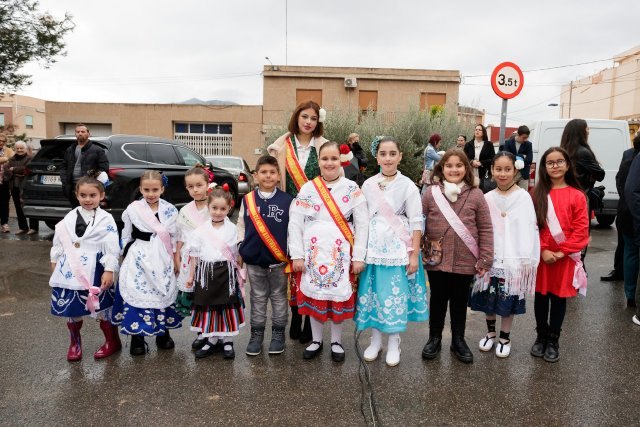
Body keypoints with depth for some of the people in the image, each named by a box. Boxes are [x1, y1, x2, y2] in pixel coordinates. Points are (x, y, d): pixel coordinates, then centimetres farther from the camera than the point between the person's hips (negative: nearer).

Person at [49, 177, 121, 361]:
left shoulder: (106, 219, -7)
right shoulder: (69, 218, 7)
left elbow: (112, 248, -11)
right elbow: (59, 242, 15)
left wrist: (109, 270, -15)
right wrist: (55, 262, 16)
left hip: (94, 272, -4)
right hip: (70, 271, 5)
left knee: (102, 308, 5)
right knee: (72, 310, 14)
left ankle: (112, 342, 23)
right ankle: (75, 343, 34)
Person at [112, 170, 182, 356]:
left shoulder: (170, 210, 1)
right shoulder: (132, 209, -1)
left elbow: (175, 238, 5)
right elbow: (126, 237, 6)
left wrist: (176, 261, 2)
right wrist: (125, 258, 4)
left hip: (162, 260, 1)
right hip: (139, 259, -1)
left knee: (163, 294, 8)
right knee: (137, 295, -2)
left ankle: (163, 334, 26)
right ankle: (137, 338, 12)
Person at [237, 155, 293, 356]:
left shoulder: (287, 200, -4)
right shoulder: (247, 200, 2)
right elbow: (241, 226, 8)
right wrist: (240, 250, 4)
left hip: (279, 260, -1)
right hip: (254, 260, 2)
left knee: (279, 297, 12)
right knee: (258, 298, 13)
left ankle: (278, 333, 25)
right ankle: (256, 334, 25)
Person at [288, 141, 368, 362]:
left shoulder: (352, 189, 1)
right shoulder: (307, 189, 2)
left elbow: (362, 224, 0)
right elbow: (295, 222, 1)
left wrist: (358, 257, -4)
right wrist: (297, 255, -4)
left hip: (341, 253, -1)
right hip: (313, 252, 1)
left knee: (339, 296, 5)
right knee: (313, 295, 8)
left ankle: (336, 341, 26)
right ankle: (316, 340, 28)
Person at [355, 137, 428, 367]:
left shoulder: (408, 186, -4)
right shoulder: (368, 185, 5)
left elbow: (416, 223, -5)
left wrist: (414, 255, -8)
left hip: (397, 250, -3)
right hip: (372, 248, 3)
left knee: (395, 295, 2)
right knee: (372, 293, 8)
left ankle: (393, 343, 21)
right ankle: (375, 340, 26)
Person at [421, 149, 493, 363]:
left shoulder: (476, 195, -4)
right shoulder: (430, 193, -3)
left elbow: (485, 228, -2)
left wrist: (485, 259, -5)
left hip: (465, 261, 0)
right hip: (436, 259, 0)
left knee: (460, 301, 15)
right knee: (438, 299, 15)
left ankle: (458, 340, 33)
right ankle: (434, 338, 32)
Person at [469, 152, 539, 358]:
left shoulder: (524, 197, -7)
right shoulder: (487, 198, 3)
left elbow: (529, 228, -8)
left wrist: (528, 260, -11)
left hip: (513, 259, -3)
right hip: (490, 258, 3)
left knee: (508, 301, 7)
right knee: (488, 298, 12)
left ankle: (505, 338, 25)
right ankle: (490, 332, 33)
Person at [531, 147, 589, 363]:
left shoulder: (577, 196, -3)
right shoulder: (537, 194, 1)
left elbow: (581, 230, -6)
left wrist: (561, 252, -12)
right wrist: (542, 250, -11)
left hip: (565, 258, -1)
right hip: (541, 256, 1)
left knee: (559, 298, 10)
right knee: (540, 297, 11)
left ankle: (553, 341, 25)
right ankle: (541, 337, 29)